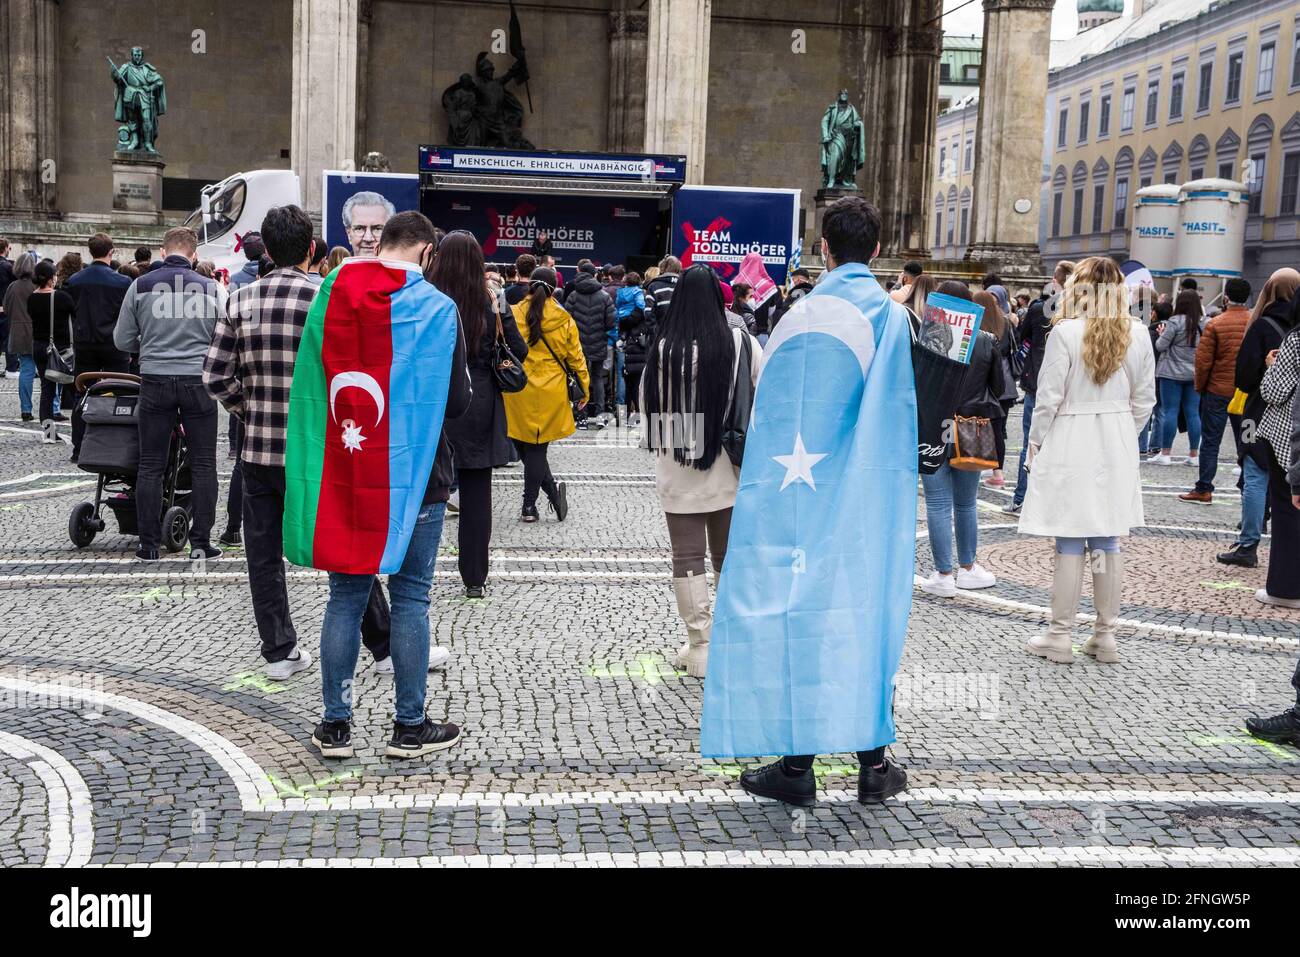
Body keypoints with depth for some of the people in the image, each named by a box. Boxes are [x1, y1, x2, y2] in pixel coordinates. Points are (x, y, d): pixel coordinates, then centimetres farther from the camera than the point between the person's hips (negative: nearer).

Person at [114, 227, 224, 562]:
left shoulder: (140, 286, 0)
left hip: (155, 380, 1)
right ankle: (201, 541, 8)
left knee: (151, 465, 9)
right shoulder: (211, 288, -4)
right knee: (203, 465, 7)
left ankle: (149, 544, 11)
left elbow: (122, 340, 4)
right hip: (198, 381, -1)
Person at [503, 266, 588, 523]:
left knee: (525, 447, 9)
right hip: (550, 395, 1)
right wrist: (584, 390, 15)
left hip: (518, 394, -1)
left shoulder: (512, 315, -3)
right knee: (536, 449, 7)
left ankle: (552, 489, 0)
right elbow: (576, 358, 5)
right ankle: (529, 505, 9)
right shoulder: (564, 319, -1)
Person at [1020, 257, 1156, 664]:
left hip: (1071, 443, -4)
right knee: (1108, 541, 10)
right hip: (1117, 447, 4)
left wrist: (1035, 442, 2)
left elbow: (1049, 397, -11)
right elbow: (1144, 399, 7)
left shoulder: (1066, 332, -12)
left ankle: (1060, 636, 7)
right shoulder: (1136, 333, 2)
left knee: (1070, 543, 1)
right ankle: (1106, 635, 16)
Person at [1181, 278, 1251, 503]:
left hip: (1218, 391, -3)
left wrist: (1199, 386, 4)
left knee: (1211, 441, 4)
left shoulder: (1215, 324, -12)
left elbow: (1203, 360, -10)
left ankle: (1204, 489, 6)